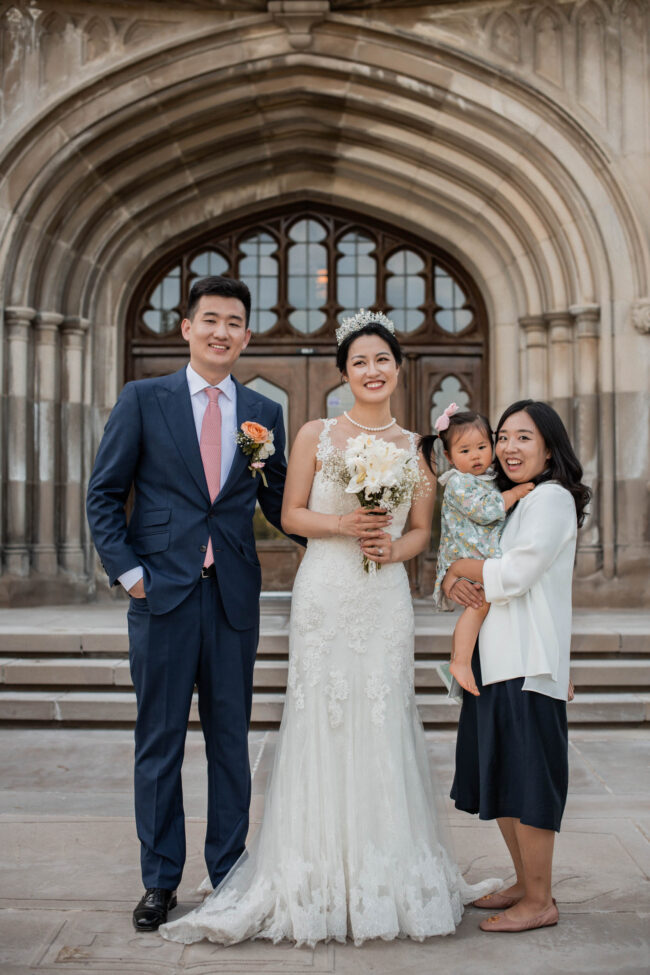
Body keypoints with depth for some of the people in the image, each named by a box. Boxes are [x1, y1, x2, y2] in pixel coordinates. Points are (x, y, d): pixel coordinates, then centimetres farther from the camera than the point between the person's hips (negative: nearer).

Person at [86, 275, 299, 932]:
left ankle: (229, 873, 25)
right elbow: (104, 494, 3)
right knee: (159, 741, 7)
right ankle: (160, 881, 21)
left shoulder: (265, 413, 9)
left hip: (234, 595, 2)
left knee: (231, 739, 10)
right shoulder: (143, 399, 3)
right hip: (163, 590, -2)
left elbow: (279, 506, 12)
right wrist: (127, 571, -6)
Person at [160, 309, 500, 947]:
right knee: (321, 723, -1)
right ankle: (320, 876, 12)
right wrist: (343, 525, -13)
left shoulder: (413, 446, 9)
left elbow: (421, 530, 13)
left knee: (382, 726, 4)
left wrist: (393, 548, -7)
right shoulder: (316, 435, 3)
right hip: (325, 593, -2)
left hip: (386, 600, 2)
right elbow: (291, 514, 3)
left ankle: (386, 875, 18)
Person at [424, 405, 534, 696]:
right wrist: (514, 493, -11)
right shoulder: (458, 482, -8)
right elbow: (483, 511, -19)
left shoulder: (490, 479, 20)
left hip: (489, 558, 9)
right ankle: (460, 662, -27)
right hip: (466, 561, -9)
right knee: (480, 602, -27)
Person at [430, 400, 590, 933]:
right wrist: (453, 581, -4)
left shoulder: (552, 498, -8)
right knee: (499, 780, 15)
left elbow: (515, 575, -17)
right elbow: (462, 567, 18)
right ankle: (524, 884, 29)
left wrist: (464, 565, -3)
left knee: (527, 783, -2)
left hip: (529, 663, -9)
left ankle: (540, 901, 10)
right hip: (494, 661, 9)